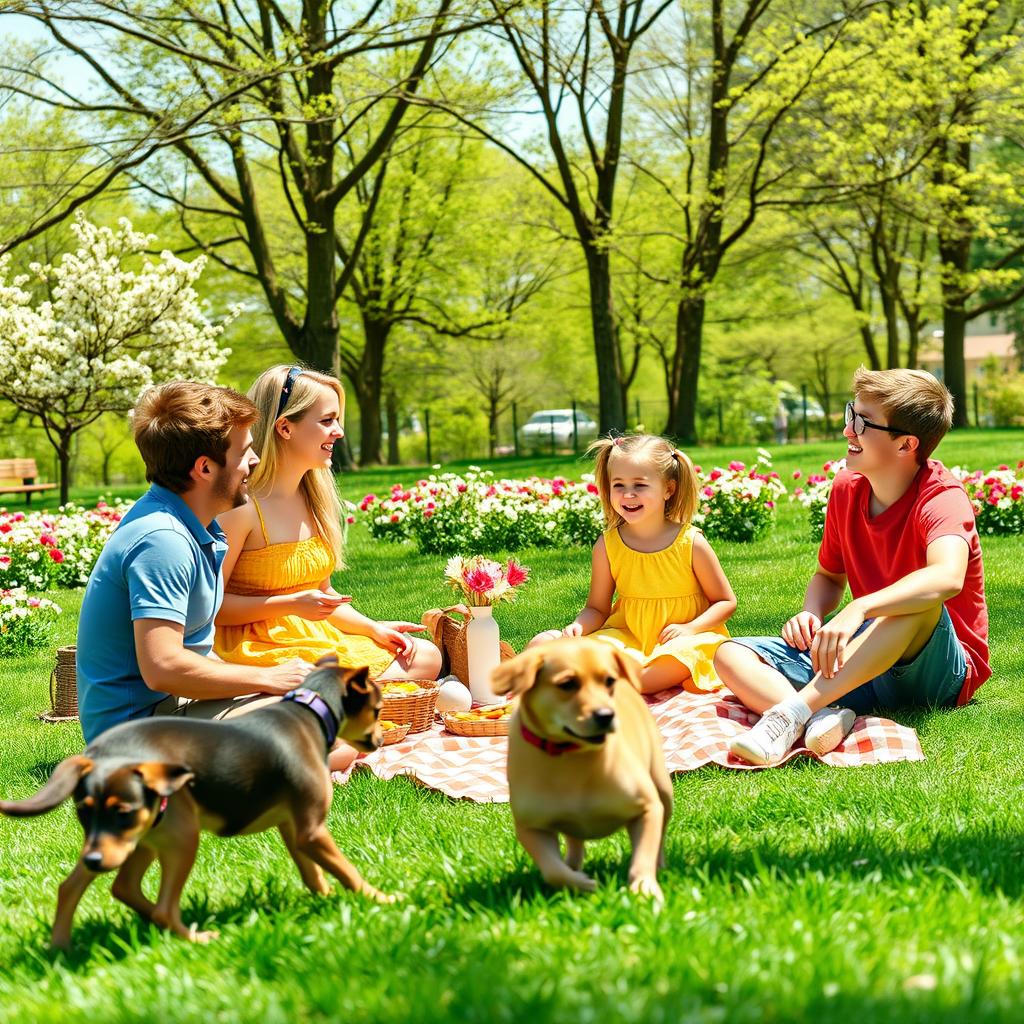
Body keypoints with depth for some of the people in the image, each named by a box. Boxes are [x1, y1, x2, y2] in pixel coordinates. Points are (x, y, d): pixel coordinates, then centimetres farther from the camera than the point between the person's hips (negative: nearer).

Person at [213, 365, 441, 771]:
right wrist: (290, 605, -22)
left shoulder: (313, 498, 11)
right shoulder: (242, 506, -17)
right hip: (260, 650, -9)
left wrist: (374, 628, 5)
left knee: (425, 657, 4)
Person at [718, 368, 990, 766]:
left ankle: (791, 711, -44)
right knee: (731, 655, -9)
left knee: (918, 605, -40)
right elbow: (829, 575, 18)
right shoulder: (847, 488, 2)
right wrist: (810, 614, -5)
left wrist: (857, 610, -53)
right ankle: (821, 719, -40)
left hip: (943, 670, -7)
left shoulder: (941, 497, -18)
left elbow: (947, 578, -41)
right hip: (863, 665, 7)